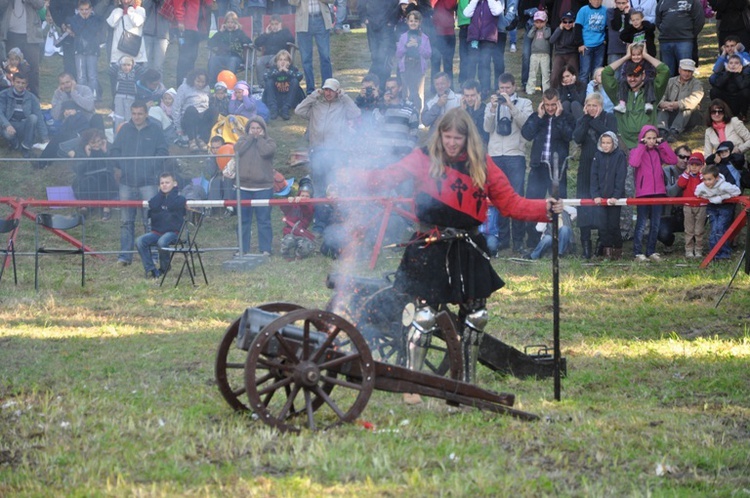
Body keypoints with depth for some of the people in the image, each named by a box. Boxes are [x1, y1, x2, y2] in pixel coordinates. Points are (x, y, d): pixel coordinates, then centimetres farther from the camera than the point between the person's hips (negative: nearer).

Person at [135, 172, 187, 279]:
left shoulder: (179, 198, 2)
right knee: (140, 241, -21)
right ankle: (150, 269, -20)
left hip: (173, 232, -5)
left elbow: (172, 205, -20)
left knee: (162, 242, -36)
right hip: (157, 232, 5)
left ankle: (164, 268, -9)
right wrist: (161, 192, -3)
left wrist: (172, 190, -5)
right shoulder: (158, 198, 14)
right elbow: (152, 205, -8)